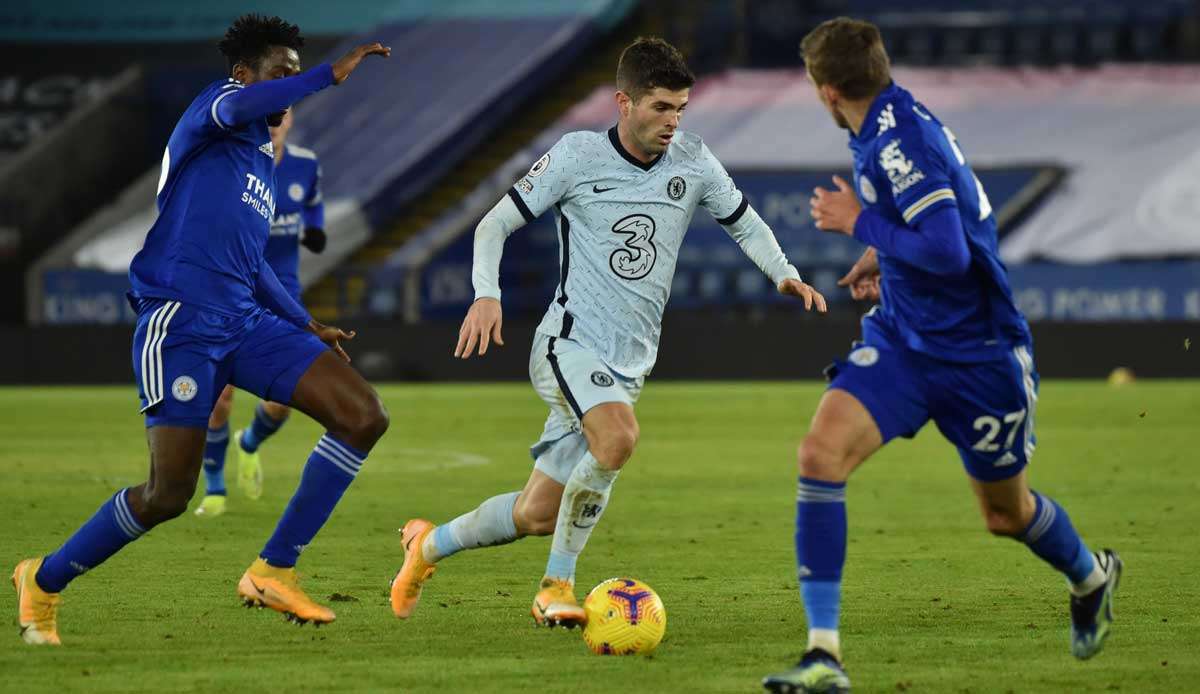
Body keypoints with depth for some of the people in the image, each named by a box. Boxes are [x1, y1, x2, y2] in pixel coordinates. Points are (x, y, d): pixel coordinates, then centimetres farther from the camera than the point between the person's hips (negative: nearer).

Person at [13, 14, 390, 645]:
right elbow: (232, 109, -28)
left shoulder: (263, 166, 24)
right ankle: (44, 581, 14)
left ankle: (273, 571, -3)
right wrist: (331, 75, -32)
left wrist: (306, 326, 28)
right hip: (180, 325, -8)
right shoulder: (215, 106, -1)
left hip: (246, 322, 8)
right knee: (168, 494, -11)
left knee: (364, 416, -8)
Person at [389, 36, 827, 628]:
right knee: (618, 437, -34)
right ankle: (556, 586, -18)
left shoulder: (692, 161, 5)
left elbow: (743, 222, 20)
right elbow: (496, 223, -1)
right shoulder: (578, 155, -6)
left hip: (629, 360, 5)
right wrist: (487, 294, -17)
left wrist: (782, 273, 1)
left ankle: (430, 544, 33)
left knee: (537, 516, 6)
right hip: (569, 342, -5)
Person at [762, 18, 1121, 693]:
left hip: (976, 353, -7)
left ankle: (1091, 577, 48)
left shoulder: (900, 141, -24)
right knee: (821, 453, -17)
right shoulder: (890, 124, 4)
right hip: (901, 339, 7)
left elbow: (948, 253, -31)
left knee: (1006, 513, 12)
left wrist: (859, 223, -20)